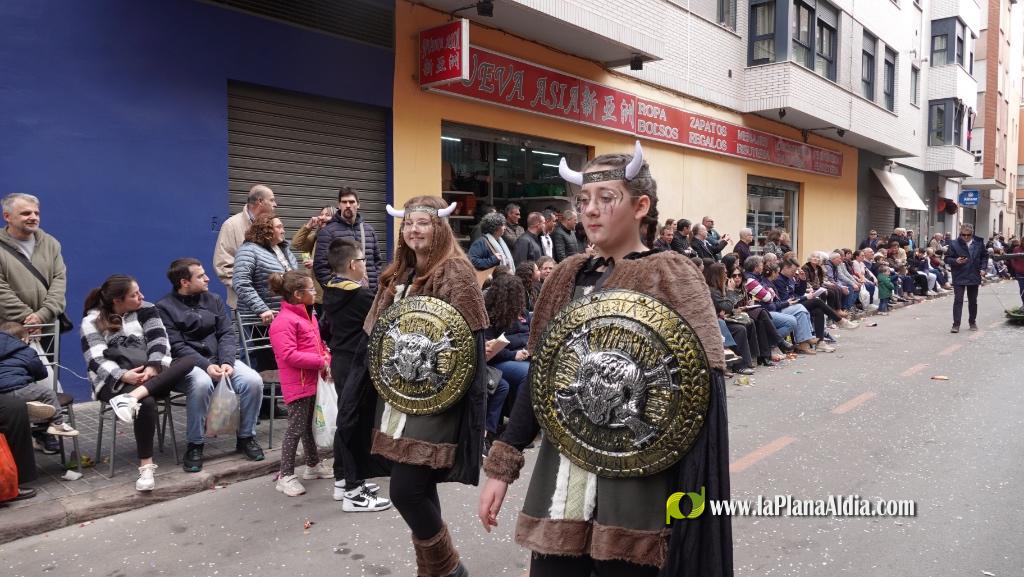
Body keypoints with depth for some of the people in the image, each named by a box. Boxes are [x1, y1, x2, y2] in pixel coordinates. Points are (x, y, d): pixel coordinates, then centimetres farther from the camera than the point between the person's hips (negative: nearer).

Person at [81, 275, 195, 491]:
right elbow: (96, 360, -7)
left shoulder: (146, 310, 10)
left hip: (150, 375, 4)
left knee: (188, 361, -27)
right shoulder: (92, 321, 3)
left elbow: (159, 343, 1)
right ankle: (146, 465, -29)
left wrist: (153, 367, -19)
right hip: (114, 382, -3)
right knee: (146, 403, -37)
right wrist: (123, 375, -24)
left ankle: (133, 396, -41)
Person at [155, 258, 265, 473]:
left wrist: (227, 362, -13)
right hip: (187, 365, -4)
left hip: (219, 359, 4)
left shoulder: (213, 300, 14)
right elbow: (176, 347, -9)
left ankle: (245, 438, -2)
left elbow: (227, 334, 5)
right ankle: (195, 445, -19)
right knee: (202, 383, -38)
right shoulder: (164, 307, 0)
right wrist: (206, 366, -22)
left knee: (253, 381, -22)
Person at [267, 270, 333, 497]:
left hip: (314, 381, 9)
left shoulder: (308, 315, 13)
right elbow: (289, 355, -25)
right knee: (296, 428, -5)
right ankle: (285, 476, 4)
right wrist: (320, 362, -22)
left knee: (309, 425, 20)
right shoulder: (284, 321, -18)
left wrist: (327, 359, 0)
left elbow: (318, 343, 20)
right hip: (298, 384, -9)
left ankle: (314, 465, 33)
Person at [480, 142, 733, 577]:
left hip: (634, 481, -4)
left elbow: (705, 382, -12)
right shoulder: (570, 276, 8)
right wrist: (502, 466, 6)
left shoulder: (669, 275, -6)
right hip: (562, 478, 5)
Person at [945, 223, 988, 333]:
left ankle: (972, 322, 29)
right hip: (959, 278, -3)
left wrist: (983, 268, 2)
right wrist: (955, 261, -22)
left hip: (974, 277, 3)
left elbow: (985, 256, 15)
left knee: (973, 301, 14)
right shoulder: (954, 244, -7)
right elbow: (947, 258, -3)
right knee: (958, 301, -6)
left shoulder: (979, 244, 2)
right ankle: (956, 324, -5)